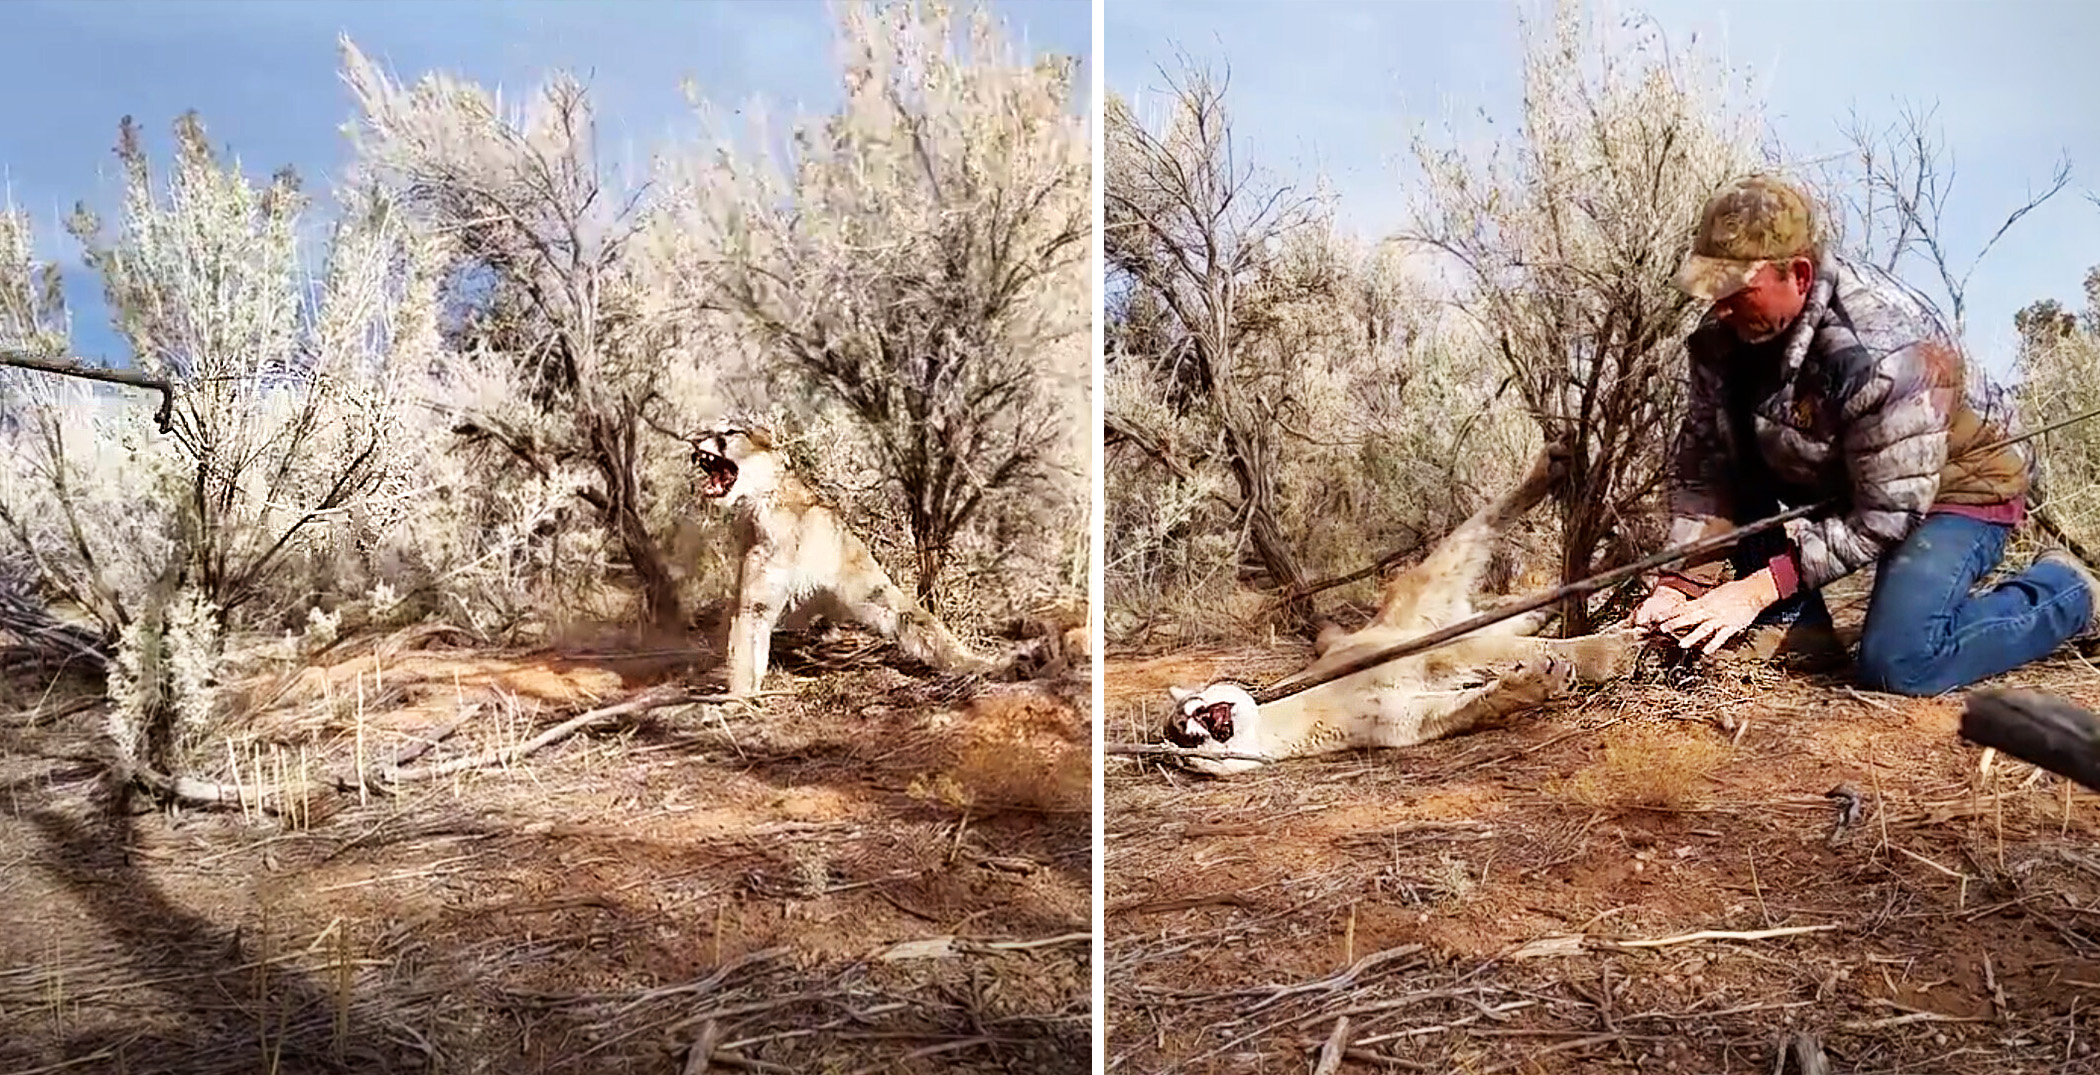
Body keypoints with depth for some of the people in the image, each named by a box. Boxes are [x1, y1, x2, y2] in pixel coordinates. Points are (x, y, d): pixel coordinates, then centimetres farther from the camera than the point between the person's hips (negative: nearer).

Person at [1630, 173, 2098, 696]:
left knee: (1897, 662, -27)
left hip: (1952, 490, -7)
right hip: (1833, 479, 7)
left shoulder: (1884, 353, -36)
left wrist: (1761, 588, -33)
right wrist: (1681, 583, -23)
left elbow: (1885, 515, -31)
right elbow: (1700, 468, -11)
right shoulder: (1724, 335, -15)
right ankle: (1797, 627, -5)